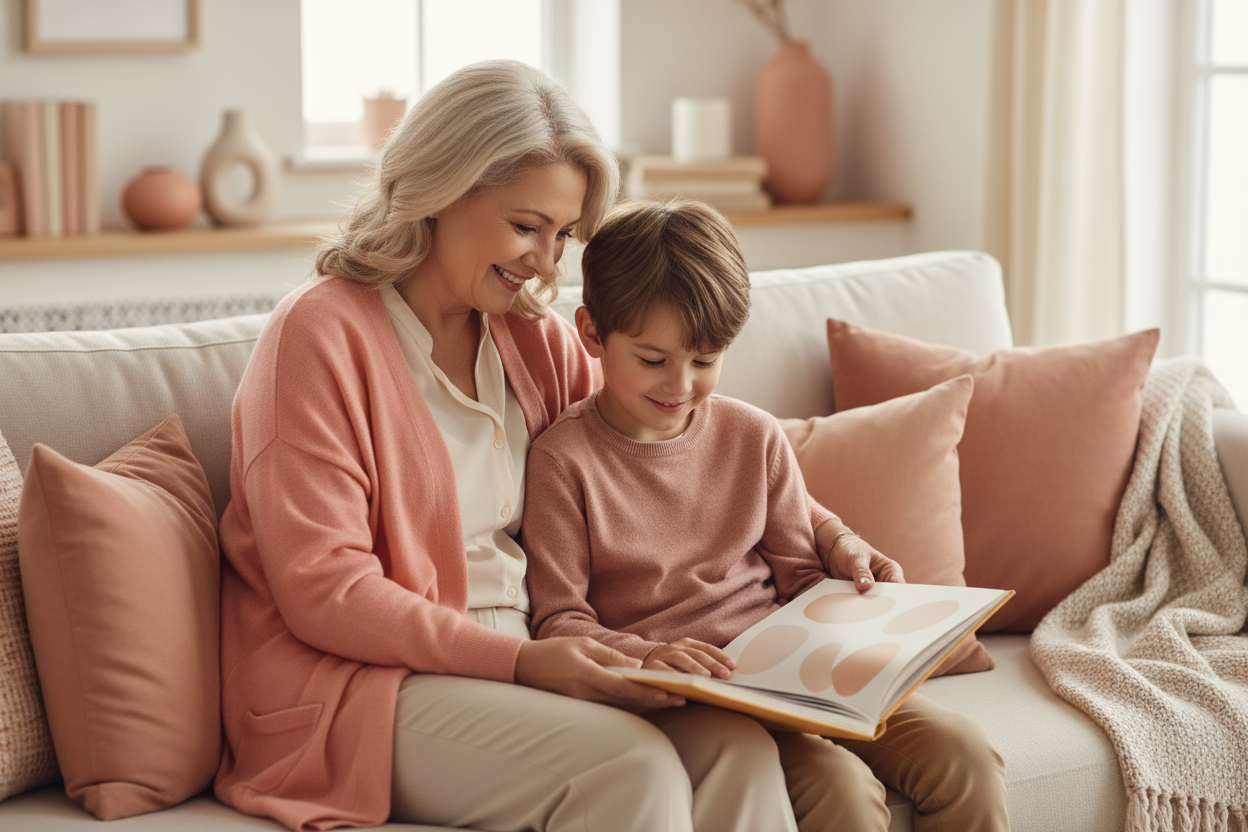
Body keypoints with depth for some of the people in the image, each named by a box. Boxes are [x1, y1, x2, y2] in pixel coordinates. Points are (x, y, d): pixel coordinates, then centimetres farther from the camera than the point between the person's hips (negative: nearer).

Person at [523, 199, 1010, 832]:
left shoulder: (755, 437, 10)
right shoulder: (562, 461, -4)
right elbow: (557, 619, -7)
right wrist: (645, 656, -25)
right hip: (679, 695, -5)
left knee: (964, 755, -13)